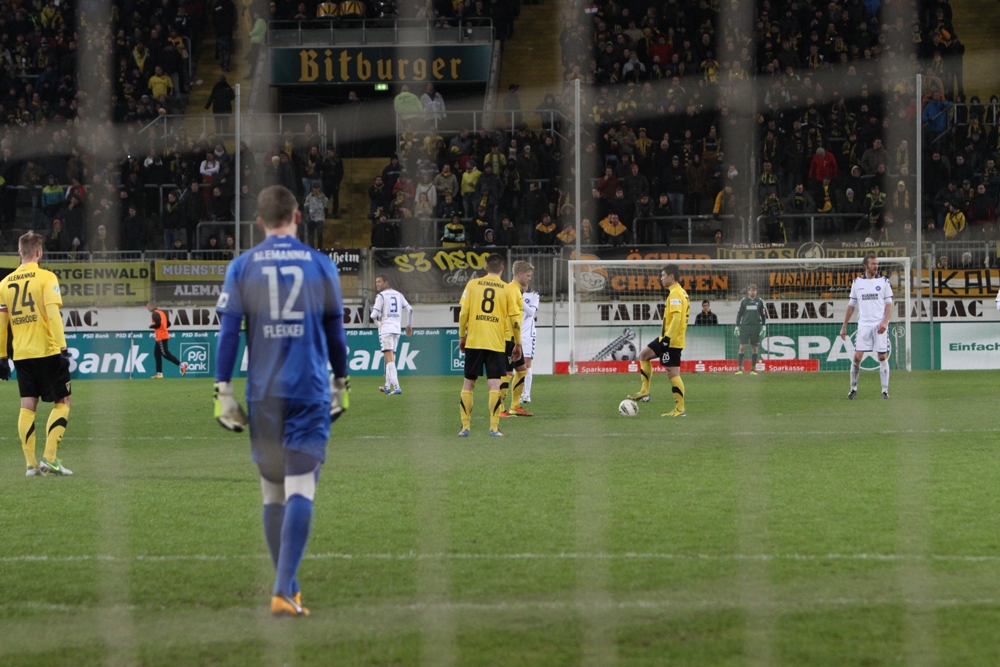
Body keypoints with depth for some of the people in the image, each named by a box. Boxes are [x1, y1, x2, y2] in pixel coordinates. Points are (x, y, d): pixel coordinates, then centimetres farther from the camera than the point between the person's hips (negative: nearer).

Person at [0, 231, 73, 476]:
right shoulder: (46, 278, -6)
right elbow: (53, 314, -14)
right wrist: (62, 348, -14)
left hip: (21, 354, 5)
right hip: (46, 351, -5)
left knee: (27, 406, 7)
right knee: (62, 402, 4)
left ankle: (31, 463, 3)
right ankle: (50, 458, -7)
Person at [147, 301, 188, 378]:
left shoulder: (155, 314, -13)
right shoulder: (161, 312, 17)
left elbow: (158, 324, -26)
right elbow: (168, 324, 18)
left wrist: (151, 326, -7)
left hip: (161, 337, -10)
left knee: (165, 354, -10)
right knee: (157, 354, 12)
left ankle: (181, 364, -16)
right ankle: (159, 373, 12)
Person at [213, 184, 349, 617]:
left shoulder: (242, 268, 2)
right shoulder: (321, 265, 4)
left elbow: (227, 333, -2)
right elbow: (336, 333, 11)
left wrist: (223, 392, -1)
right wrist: (340, 386, 22)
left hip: (263, 394, 1)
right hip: (311, 392, -1)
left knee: (273, 491, 14)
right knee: (300, 490, -7)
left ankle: (287, 588, 21)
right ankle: (283, 591, -21)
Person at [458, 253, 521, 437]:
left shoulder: (472, 284, 4)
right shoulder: (507, 289, 3)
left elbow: (463, 313, -1)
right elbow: (515, 318, 0)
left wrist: (462, 336, 11)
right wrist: (518, 344, 9)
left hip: (474, 341, 1)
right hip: (496, 344, -1)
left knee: (468, 383, 10)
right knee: (494, 384, -2)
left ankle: (465, 427, 10)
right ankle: (494, 428, -8)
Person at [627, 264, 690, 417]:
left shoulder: (675, 294, -15)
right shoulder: (681, 292, 16)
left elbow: (677, 317, -25)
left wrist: (668, 337, -26)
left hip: (672, 340, -11)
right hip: (668, 338, 11)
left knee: (673, 373, -8)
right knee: (644, 355, 18)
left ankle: (680, 409, -6)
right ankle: (645, 392, 17)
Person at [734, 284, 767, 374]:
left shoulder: (760, 301, 6)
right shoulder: (743, 301, 5)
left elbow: (764, 315, 9)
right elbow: (739, 314, 8)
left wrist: (764, 327, 1)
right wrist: (737, 327, 2)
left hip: (756, 326, 1)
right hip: (745, 326, -1)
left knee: (754, 347, 2)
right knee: (742, 346, -7)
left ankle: (753, 369, 7)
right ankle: (739, 368, -7)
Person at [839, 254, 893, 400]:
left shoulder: (883, 281, 4)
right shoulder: (857, 282, 8)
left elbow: (889, 304, 2)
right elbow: (851, 305, 14)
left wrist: (885, 322, -12)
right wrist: (844, 326, 12)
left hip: (880, 326, -1)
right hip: (864, 325, 1)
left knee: (882, 357, -3)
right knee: (857, 356, -5)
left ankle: (885, 390, 4)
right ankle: (853, 388, 8)